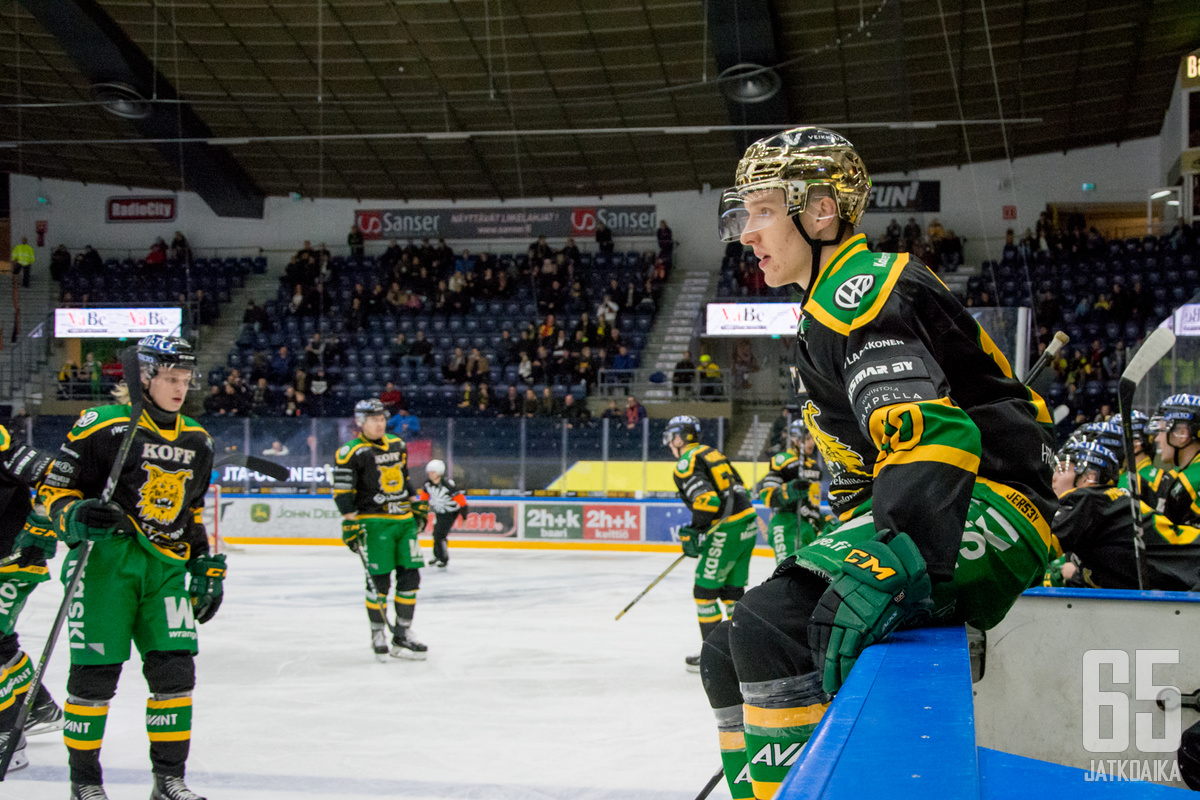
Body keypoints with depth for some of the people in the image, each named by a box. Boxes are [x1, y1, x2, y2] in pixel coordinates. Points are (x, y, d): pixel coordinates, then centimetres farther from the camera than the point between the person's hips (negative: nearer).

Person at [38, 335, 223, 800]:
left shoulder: (196, 442, 14)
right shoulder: (100, 427, -8)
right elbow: (54, 492, -5)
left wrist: (209, 569, 18)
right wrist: (76, 518, -25)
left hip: (166, 568, 5)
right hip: (105, 562, -5)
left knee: (175, 669, -1)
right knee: (95, 671, -3)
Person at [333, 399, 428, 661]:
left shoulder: (397, 445, 14)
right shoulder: (351, 453, -8)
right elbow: (343, 492, -11)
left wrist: (417, 505, 24)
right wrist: (350, 523, -17)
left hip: (404, 520, 6)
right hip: (374, 523, -6)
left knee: (410, 577, 4)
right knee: (379, 580, -6)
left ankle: (402, 635, 13)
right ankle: (378, 636, 8)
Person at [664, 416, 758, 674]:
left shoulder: (686, 464, -9)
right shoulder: (711, 453, 18)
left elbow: (707, 501, -22)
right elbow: (740, 489, 21)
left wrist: (693, 533, -11)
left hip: (727, 530, -9)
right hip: (748, 522, 9)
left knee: (705, 591, 0)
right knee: (732, 590, 17)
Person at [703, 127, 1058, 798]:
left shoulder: (860, 291, -13)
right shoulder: (827, 311, 21)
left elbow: (931, 434, -29)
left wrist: (888, 567, -40)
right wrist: (843, 552, 22)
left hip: (988, 507, -11)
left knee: (772, 628, -30)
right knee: (728, 655, 9)